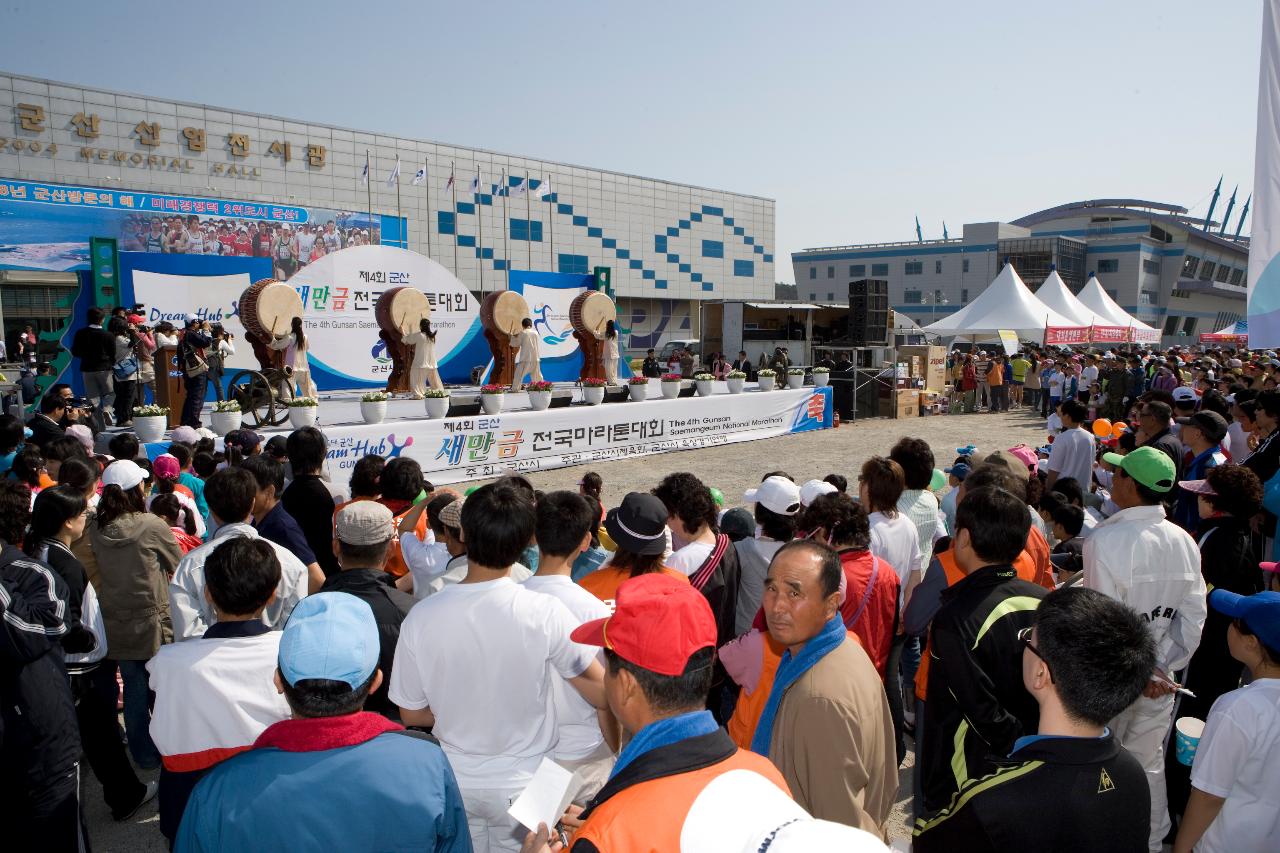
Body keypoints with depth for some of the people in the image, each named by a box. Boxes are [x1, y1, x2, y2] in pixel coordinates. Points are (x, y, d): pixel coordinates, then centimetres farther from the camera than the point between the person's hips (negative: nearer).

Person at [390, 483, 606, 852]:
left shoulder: (421, 617, -17)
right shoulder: (545, 613, -23)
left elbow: (411, 714, -4)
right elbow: (602, 693, -13)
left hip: (454, 782, 2)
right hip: (523, 784, -2)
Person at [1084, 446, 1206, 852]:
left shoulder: (1104, 541, -24)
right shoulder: (1184, 542, -4)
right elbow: (1193, 617, -1)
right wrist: (1162, 667, 0)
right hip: (1158, 679, 6)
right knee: (1148, 764, 23)